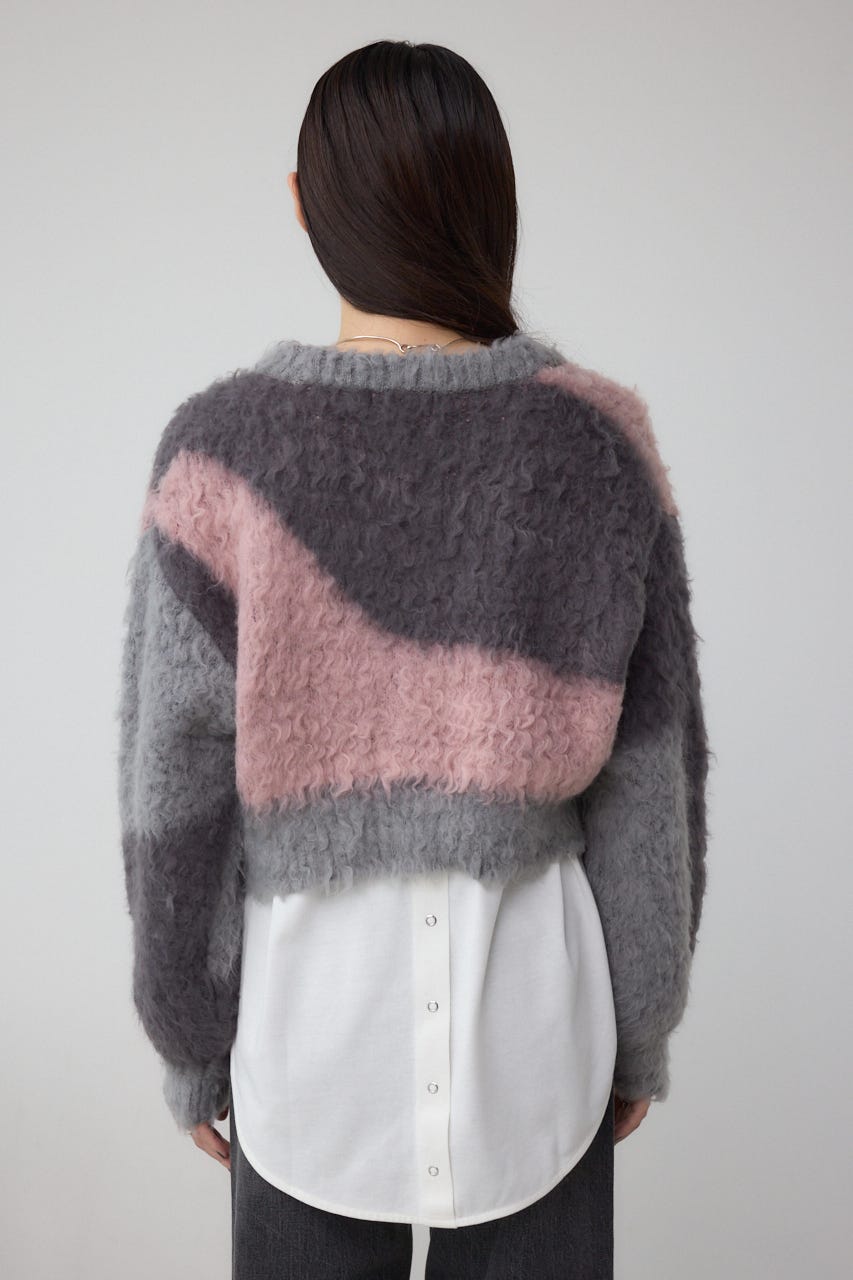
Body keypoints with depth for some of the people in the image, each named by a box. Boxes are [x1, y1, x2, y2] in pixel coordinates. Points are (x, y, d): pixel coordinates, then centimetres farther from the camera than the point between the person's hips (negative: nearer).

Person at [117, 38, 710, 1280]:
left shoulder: (226, 447, -16)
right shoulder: (597, 438, -13)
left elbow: (177, 784, -10)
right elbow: (649, 776, -7)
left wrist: (188, 1039, 5)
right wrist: (645, 1028, 8)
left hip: (311, 995, 0)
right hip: (533, 999, 1)